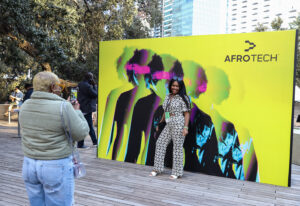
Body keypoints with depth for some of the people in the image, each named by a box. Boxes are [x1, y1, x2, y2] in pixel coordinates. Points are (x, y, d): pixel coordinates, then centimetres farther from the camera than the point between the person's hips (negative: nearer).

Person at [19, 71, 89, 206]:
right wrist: (77, 112, 4)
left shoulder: (25, 106, 1)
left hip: (29, 164, 6)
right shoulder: (63, 107, -18)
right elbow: (81, 134, -12)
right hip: (57, 167, -6)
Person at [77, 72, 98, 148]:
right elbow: (95, 94, -16)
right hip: (87, 109, -10)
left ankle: (95, 141, 28)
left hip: (83, 108, 10)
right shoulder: (87, 86, -19)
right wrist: (94, 85, -7)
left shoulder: (81, 84, 10)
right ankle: (80, 144, 5)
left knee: (90, 126, 17)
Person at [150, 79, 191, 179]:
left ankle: (177, 172, 11)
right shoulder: (167, 97, 13)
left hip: (179, 124, -7)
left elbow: (187, 114, -7)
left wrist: (186, 127, -16)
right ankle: (157, 169, 16)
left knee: (177, 147, -1)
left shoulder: (183, 98, -5)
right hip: (168, 125, 7)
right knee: (160, 143, 5)